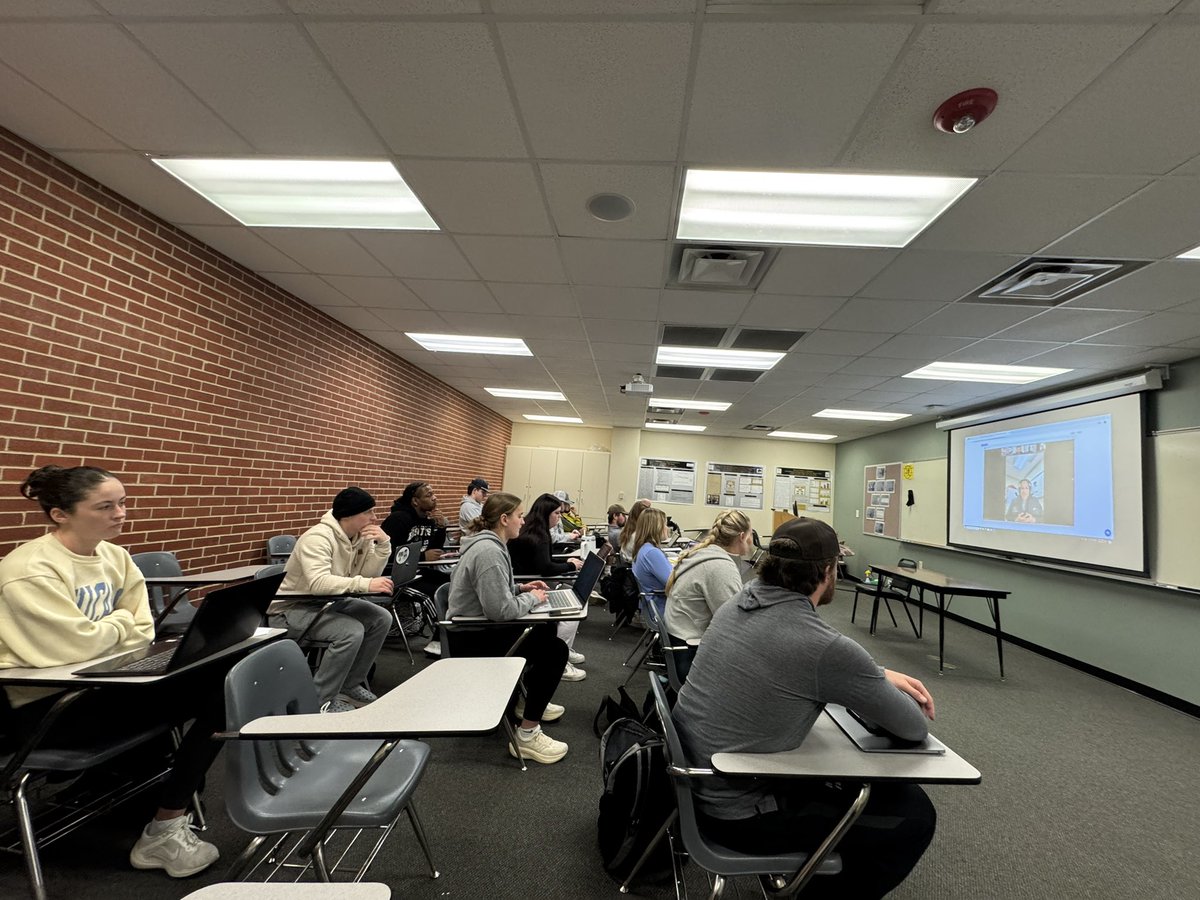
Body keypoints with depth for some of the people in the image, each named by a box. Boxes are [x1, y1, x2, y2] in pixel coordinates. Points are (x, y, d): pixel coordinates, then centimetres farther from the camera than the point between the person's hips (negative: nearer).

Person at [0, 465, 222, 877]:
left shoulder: (115, 557, 4)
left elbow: (143, 632, 7)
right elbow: (75, 647, -23)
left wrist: (102, 631, -11)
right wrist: (119, 622, -6)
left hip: (100, 685, 8)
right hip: (45, 705, -7)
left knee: (221, 683, -11)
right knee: (208, 694, -23)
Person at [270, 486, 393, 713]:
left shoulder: (361, 536, -3)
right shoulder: (318, 537, -26)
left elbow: (370, 575, -7)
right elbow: (318, 583, -40)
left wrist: (383, 545, -20)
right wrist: (365, 584, -48)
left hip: (326, 602, 8)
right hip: (291, 609, -8)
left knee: (381, 618, -6)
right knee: (352, 631, -28)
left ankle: (350, 684, 10)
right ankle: (321, 699, -9)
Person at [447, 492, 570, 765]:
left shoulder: (490, 544, 8)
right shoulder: (489, 552, -26)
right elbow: (502, 610, -31)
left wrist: (521, 587, 6)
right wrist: (531, 598, -14)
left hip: (479, 627, 11)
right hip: (472, 639, -11)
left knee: (545, 629, 16)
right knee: (555, 650, -16)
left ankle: (529, 698, 30)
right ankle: (527, 735, -7)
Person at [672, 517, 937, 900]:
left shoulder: (742, 600, -6)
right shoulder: (826, 647, -28)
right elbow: (914, 728, -11)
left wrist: (882, 676, 7)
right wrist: (886, 691, 11)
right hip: (734, 809, -7)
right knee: (914, 814, 6)